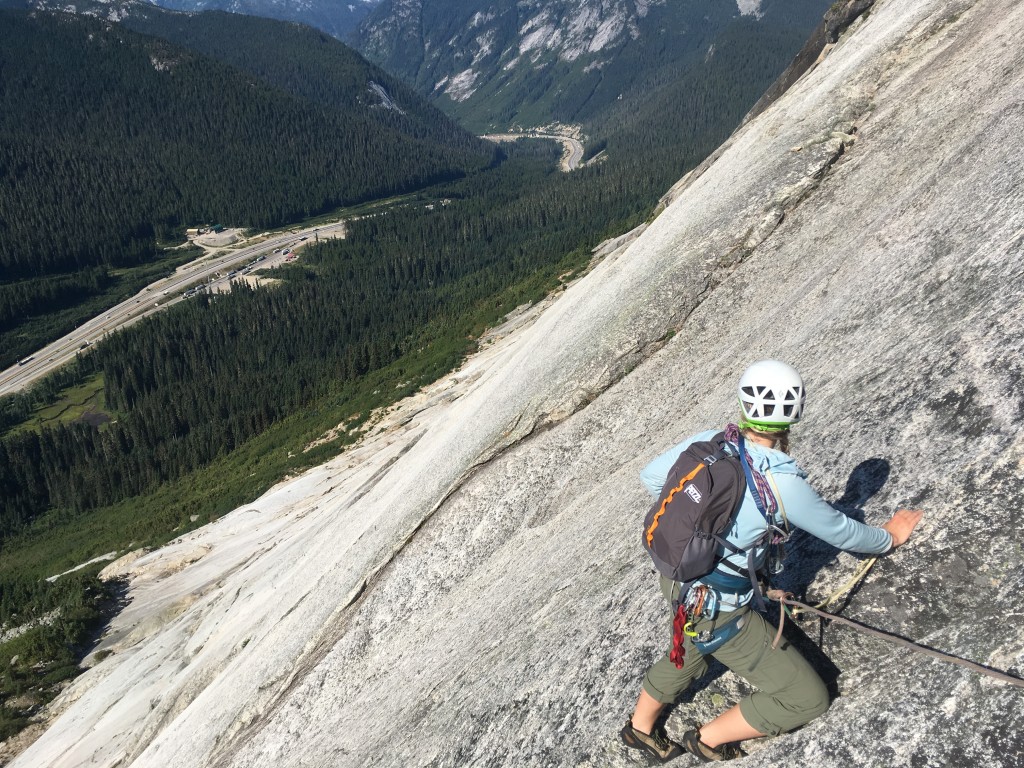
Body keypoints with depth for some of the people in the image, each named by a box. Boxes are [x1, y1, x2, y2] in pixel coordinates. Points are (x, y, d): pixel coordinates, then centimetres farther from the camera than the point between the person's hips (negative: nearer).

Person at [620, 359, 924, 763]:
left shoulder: (707, 441, -10)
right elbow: (839, 531, -8)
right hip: (717, 611, -7)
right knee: (807, 698, 9)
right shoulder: (783, 482, -26)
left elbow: (650, 476, 6)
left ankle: (639, 726, 59)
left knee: (690, 651, 38)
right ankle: (708, 739, 25)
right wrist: (888, 537, 13)